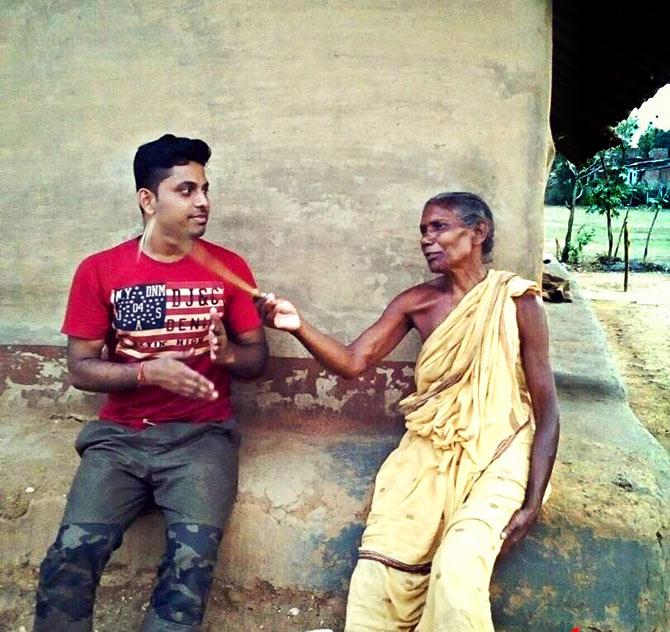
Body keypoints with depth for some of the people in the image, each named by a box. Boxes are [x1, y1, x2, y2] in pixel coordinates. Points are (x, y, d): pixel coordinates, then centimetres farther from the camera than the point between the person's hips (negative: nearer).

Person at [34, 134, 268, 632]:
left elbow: (258, 357, 7)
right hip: (120, 435, 1)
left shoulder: (228, 267, 2)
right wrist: (148, 371, -16)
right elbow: (81, 369, 1)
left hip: (202, 436, 0)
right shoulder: (99, 270, 1)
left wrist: (229, 353, -15)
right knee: (70, 556, -16)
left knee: (192, 562, -21)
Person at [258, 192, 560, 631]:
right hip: (431, 449, 3)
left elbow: (546, 409, -5)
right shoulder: (416, 302, 4)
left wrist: (531, 506, -10)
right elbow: (352, 362, -1)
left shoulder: (517, 301, -7)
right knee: (379, 569, -17)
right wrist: (299, 326, -20)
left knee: (456, 570, -25)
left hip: (498, 455, -3)